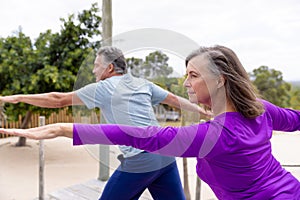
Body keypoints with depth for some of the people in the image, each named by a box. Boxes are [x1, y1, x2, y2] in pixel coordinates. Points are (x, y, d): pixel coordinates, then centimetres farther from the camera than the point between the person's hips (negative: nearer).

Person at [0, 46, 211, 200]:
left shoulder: (103, 88, 1)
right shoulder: (142, 83, 16)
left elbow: (59, 100, 3)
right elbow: (174, 99, 20)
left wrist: (18, 97, 13)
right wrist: (201, 110, 33)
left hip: (139, 161, -6)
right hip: (166, 155, 6)